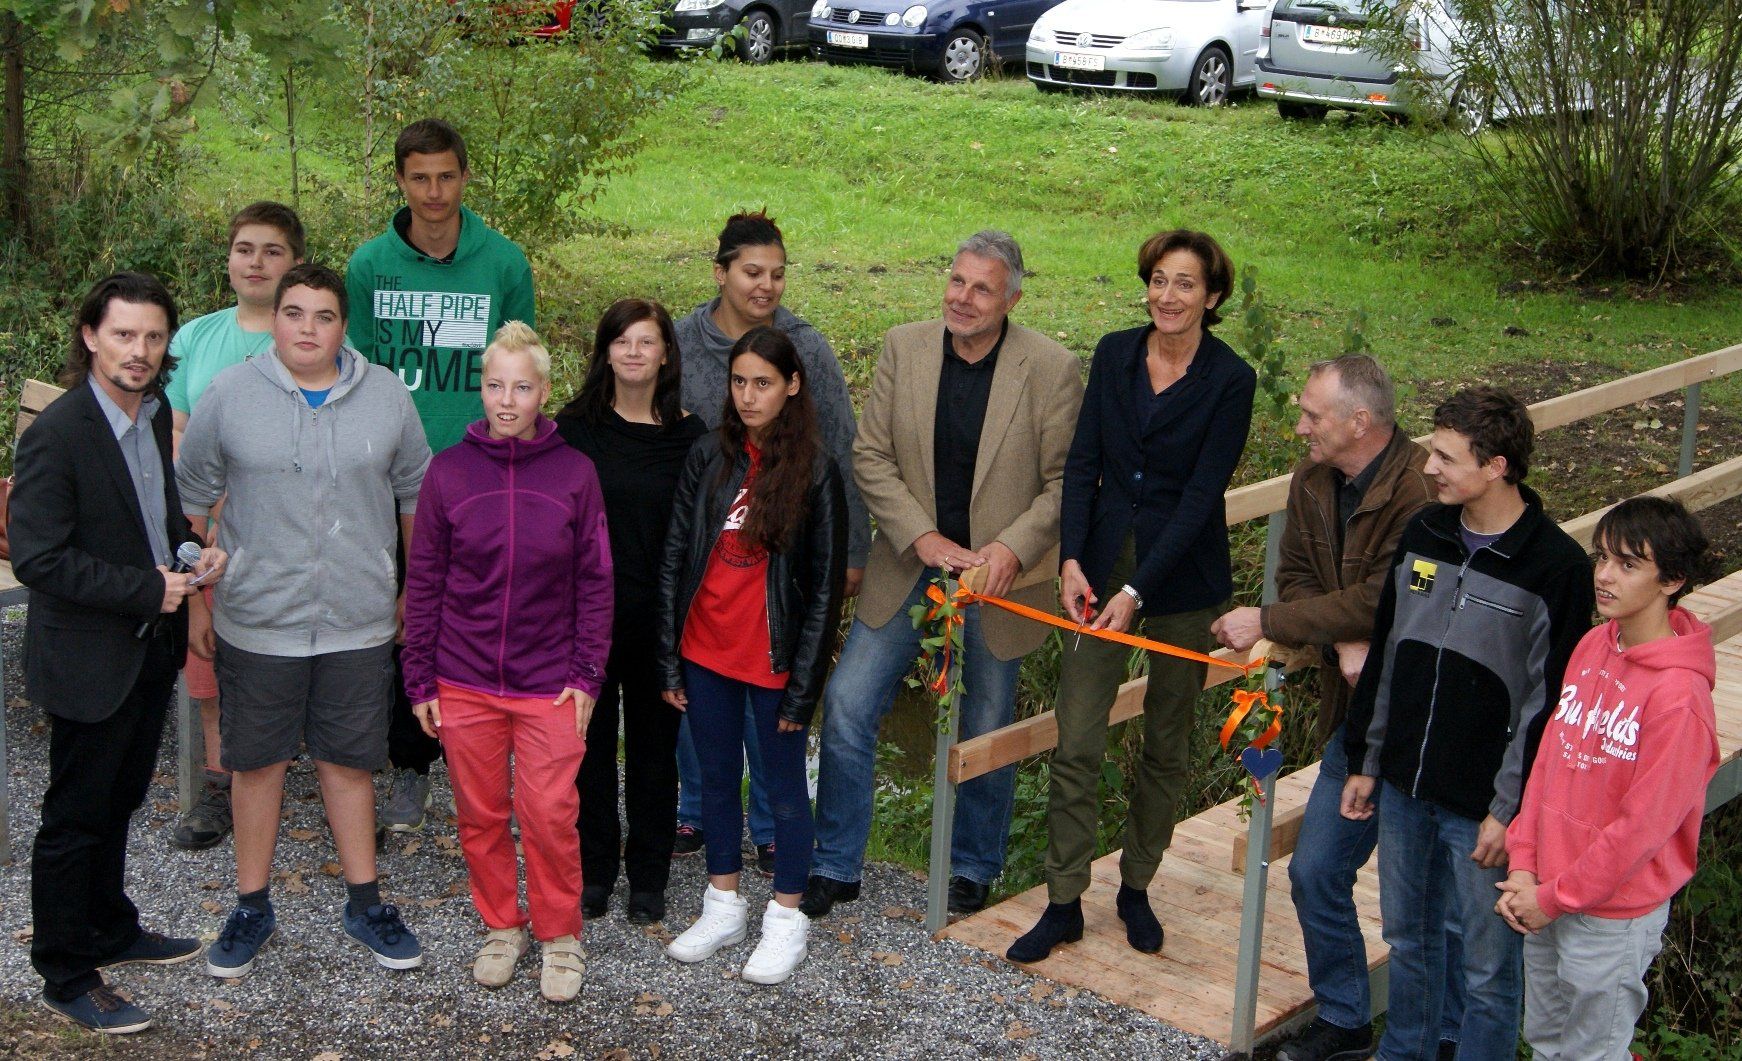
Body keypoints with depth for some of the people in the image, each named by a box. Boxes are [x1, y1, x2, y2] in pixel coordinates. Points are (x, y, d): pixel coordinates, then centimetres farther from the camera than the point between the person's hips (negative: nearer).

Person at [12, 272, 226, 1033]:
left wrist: (192, 553, -1)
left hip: (151, 649, 8)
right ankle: (66, 976, 18)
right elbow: (37, 558, -24)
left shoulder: (154, 415, 4)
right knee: (75, 819, 6)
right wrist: (149, 591, -22)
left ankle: (110, 931, 39)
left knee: (119, 802, 22)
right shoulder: (57, 434, -21)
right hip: (89, 659, -8)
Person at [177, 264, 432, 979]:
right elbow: (192, 501, 3)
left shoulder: (387, 397, 0)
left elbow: (418, 495, 10)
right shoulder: (229, 396, -4)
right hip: (257, 623, -1)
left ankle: (364, 903, 24)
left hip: (359, 623, 1)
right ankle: (251, 907, 25)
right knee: (257, 761, 10)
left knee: (349, 761, 11)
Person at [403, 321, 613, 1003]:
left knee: (550, 816, 1)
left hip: (549, 684, -1)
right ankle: (501, 928, 31)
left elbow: (595, 582, 1)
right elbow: (423, 581, 2)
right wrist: (420, 679, 2)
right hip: (463, 682, 1)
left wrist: (587, 674, -3)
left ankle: (560, 938, 21)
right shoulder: (449, 471, -3)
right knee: (480, 814, 12)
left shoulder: (574, 473, -4)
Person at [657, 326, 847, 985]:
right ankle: (724, 906, 31)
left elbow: (825, 586, -7)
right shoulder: (708, 458, 0)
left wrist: (804, 683, -9)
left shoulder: (815, 472, -9)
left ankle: (786, 919, 23)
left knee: (784, 786, 9)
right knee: (717, 777, 16)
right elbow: (675, 559, 4)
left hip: (773, 658, -4)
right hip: (706, 653, 4)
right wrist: (669, 659, 2)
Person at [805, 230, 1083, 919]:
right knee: (847, 705, -3)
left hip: (997, 578, -2)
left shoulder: (1052, 369, -9)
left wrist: (1012, 548, -20)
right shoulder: (903, 348, -2)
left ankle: (974, 868, 33)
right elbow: (871, 456, -2)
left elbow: (1065, 480, -6)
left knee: (986, 732, 11)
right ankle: (835, 866, 13)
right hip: (909, 569, 2)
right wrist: (921, 537, -14)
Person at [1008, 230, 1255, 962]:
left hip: (1182, 577, -2)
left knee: (1167, 744, 11)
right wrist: (1072, 559, -9)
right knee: (1076, 742, -1)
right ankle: (1064, 904, 9)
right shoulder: (1114, 354, 2)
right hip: (1102, 564, 3)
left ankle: (1136, 888, 28)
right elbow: (1082, 462, 3)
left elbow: (1201, 496, -13)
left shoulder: (1230, 380, -9)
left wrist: (1137, 591, -18)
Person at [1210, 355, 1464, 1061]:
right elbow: (1296, 576, 6)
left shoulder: (1423, 491, -24)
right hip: (1356, 715, 8)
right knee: (1316, 871, 11)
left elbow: (1382, 601, -25)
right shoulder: (1313, 480, 4)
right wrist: (1342, 641, -14)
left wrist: (1267, 623, -19)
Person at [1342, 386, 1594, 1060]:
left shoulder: (1556, 567, -16)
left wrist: (1510, 811, -14)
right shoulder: (1423, 534, 3)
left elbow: (1549, 703, -14)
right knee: (1409, 938, 21)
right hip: (1404, 790, 6)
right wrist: (1367, 763, 12)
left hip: (1485, 805, -6)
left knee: (1488, 966, 7)